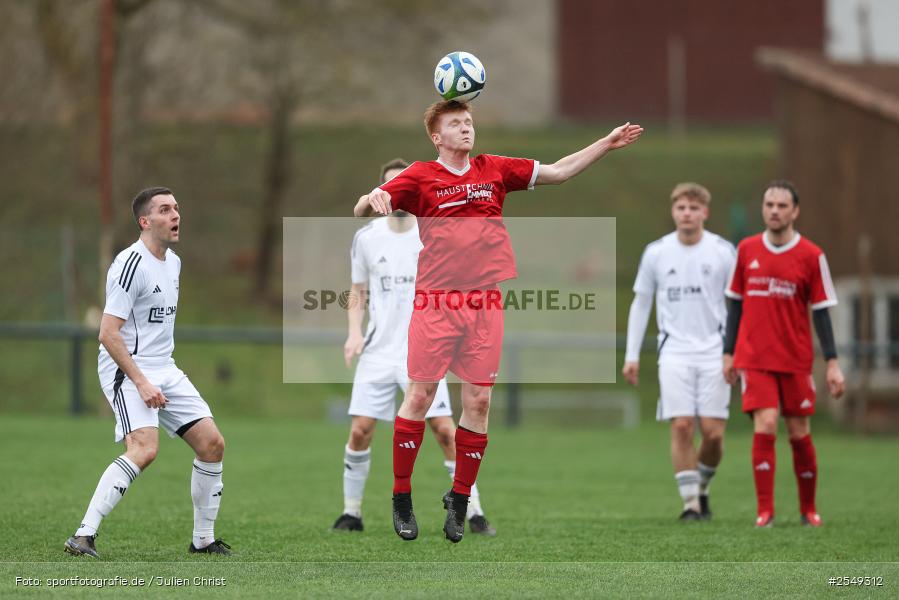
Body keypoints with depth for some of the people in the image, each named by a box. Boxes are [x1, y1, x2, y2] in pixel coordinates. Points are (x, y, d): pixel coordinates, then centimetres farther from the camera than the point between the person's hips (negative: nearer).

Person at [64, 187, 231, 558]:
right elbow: (108, 333, -20)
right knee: (144, 449, -27)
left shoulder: (173, 262, 13)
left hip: (164, 370, 9)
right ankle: (83, 537, -25)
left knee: (212, 444, 3)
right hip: (127, 372, -9)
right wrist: (141, 383, -24)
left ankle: (203, 539, 15)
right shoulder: (131, 264, -16)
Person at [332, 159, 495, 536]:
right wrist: (354, 332, -2)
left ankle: (475, 514, -2)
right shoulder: (367, 237, 4)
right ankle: (351, 512, 10)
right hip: (378, 350, 2)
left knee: (445, 429, -10)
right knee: (360, 430, -6)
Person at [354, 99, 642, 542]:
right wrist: (372, 200, -28)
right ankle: (401, 499, 6)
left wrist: (608, 143, 12)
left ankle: (459, 501, 14)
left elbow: (558, 171, 18)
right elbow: (362, 209, -5)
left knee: (478, 402, 2)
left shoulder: (494, 170, 11)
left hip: (485, 302, 3)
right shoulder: (421, 177, 0)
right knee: (419, 396, -4)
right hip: (436, 301, -3)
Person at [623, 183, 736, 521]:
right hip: (674, 351, 0)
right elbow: (640, 304, 13)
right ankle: (690, 503, -5)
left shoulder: (723, 251, 1)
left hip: (714, 351, 0)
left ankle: (702, 488, 22)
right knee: (681, 426, -11)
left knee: (713, 432, -5)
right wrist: (631, 356, 9)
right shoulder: (656, 253, 5)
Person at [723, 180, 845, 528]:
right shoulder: (746, 251, 4)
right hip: (754, 360, 0)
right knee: (765, 428, -13)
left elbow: (820, 311, -2)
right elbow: (735, 303, 11)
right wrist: (729, 353, 10)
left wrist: (832, 362, -7)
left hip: (796, 361, 0)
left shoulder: (811, 256, -3)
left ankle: (808, 509, 22)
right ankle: (765, 511, -10)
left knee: (799, 434, 5)